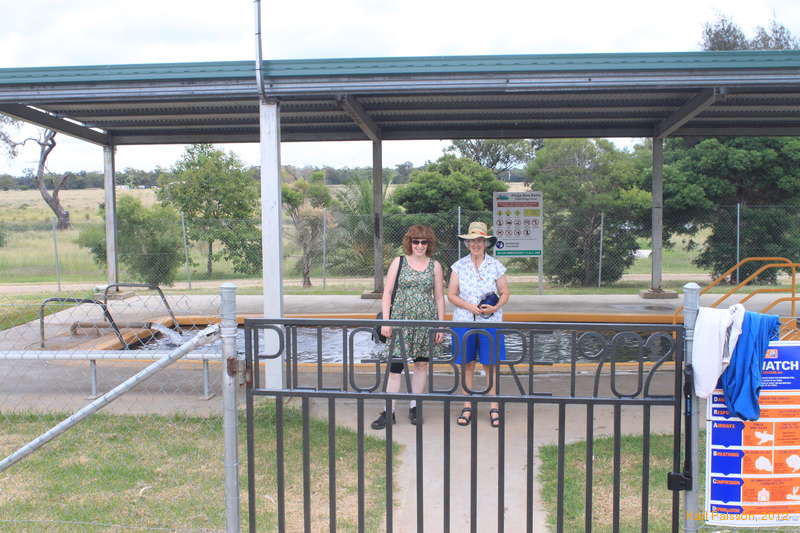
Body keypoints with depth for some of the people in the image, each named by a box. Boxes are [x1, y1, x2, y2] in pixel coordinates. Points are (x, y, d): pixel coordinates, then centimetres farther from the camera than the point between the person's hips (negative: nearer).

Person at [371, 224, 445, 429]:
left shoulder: (435, 266, 8)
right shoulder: (398, 262, 4)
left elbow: (439, 298, 10)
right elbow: (387, 293, 2)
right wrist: (385, 321, -6)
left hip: (426, 321, 2)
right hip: (401, 320, -2)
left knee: (421, 364, 8)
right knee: (395, 366, -5)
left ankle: (415, 407, 22)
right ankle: (389, 412, 2)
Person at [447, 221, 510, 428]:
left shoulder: (496, 266, 3)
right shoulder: (459, 266, 4)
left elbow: (505, 293, 7)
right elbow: (451, 294, 3)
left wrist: (496, 307, -13)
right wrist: (470, 307, -11)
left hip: (490, 322, -1)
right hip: (464, 321, 1)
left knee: (491, 365, 1)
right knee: (466, 365, 5)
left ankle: (494, 408, 12)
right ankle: (467, 407, 15)